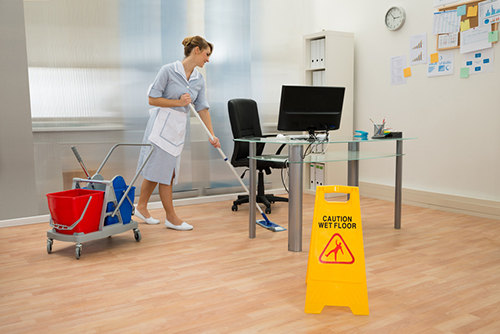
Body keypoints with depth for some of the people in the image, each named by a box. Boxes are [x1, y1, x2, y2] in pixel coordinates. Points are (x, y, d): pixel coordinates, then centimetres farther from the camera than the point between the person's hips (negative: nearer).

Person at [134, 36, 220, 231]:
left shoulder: (199, 79, 7)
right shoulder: (168, 70, -12)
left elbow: (202, 108, 6)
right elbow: (152, 99, -11)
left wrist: (212, 135, 0)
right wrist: (178, 102, -15)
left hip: (179, 127, 7)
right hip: (162, 124, -7)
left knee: (156, 170, 13)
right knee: (163, 171, 0)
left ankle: (141, 207, 28)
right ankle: (171, 218, 8)